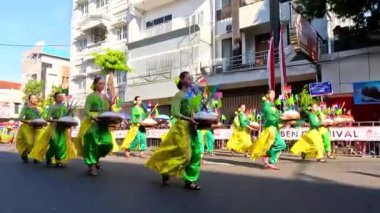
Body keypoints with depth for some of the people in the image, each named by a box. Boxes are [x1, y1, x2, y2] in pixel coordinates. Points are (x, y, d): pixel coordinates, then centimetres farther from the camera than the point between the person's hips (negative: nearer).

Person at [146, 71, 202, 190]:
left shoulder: (192, 95, 15)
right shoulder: (179, 95, -7)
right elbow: (175, 113, -16)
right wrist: (189, 119, -26)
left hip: (192, 128, 7)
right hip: (182, 127, -7)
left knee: (195, 154, 3)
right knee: (183, 153, -6)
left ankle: (190, 180, 11)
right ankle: (166, 172, 17)